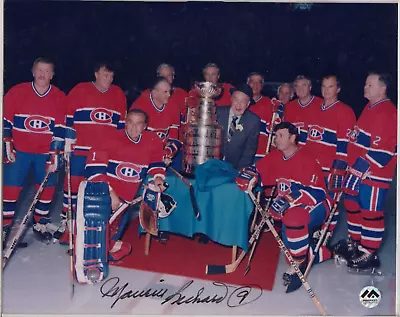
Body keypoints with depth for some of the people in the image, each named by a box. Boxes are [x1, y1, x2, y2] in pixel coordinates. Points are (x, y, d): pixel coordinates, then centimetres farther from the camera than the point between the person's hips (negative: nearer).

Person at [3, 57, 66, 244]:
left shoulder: (59, 97, -3)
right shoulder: (17, 92, -5)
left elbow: (60, 129, -3)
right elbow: (5, 121, 0)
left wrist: (54, 154, -6)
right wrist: (7, 146, -3)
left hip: (46, 152, 1)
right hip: (19, 150, -1)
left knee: (47, 187, 5)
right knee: (11, 187, -1)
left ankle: (40, 223, 25)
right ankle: (5, 226, 14)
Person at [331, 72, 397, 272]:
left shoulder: (387, 113, -18)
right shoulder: (370, 107, 14)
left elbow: (382, 148, -24)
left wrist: (363, 166, -23)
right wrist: (353, 164, 20)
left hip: (374, 172, -10)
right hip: (358, 169, 10)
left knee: (371, 212, -1)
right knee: (352, 204, 18)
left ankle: (369, 254, 10)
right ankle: (355, 242, 34)